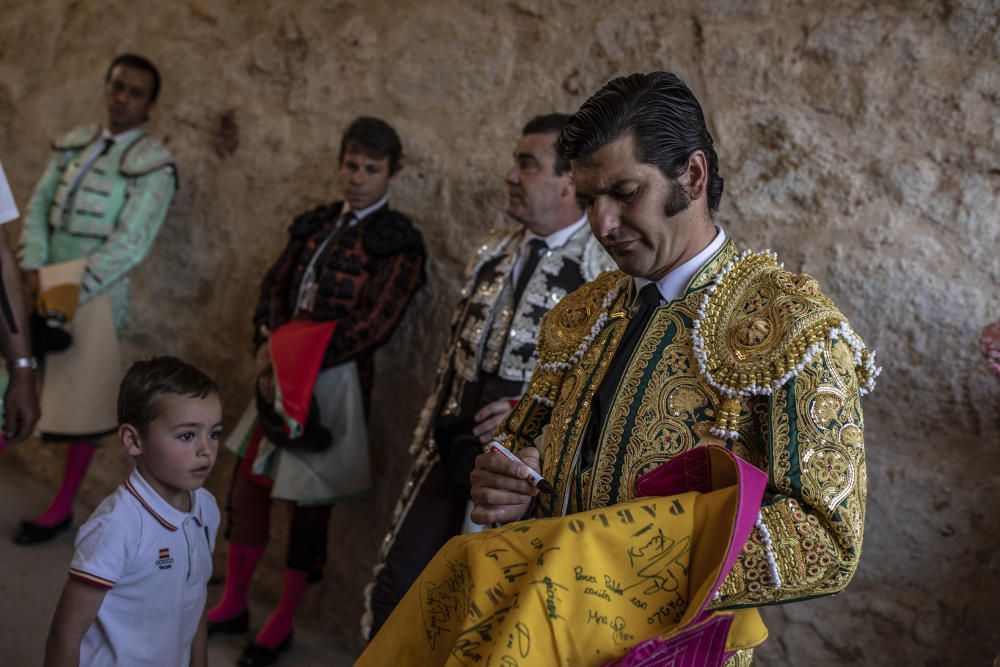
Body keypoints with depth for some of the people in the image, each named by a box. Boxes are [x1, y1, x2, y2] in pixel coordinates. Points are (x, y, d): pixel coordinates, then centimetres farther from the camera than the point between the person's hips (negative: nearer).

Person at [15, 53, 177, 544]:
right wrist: (34, 272, -10)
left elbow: (130, 245, -14)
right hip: (43, 281, 6)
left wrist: (69, 292, -17)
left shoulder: (153, 165, -9)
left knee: (82, 401, 4)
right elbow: (38, 208, 5)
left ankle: (61, 509, 18)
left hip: (96, 291, -5)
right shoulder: (72, 144, 9)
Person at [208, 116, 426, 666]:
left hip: (332, 382, -6)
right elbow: (275, 286, 8)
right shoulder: (316, 223, 9)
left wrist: (298, 359, -15)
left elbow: (372, 325, -15)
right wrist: (270, 348, -9)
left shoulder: (397, 242, -9)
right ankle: (232, 605, 29)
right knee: (248, 481, 11)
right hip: (283, 373, 6)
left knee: (308, 502, 5)